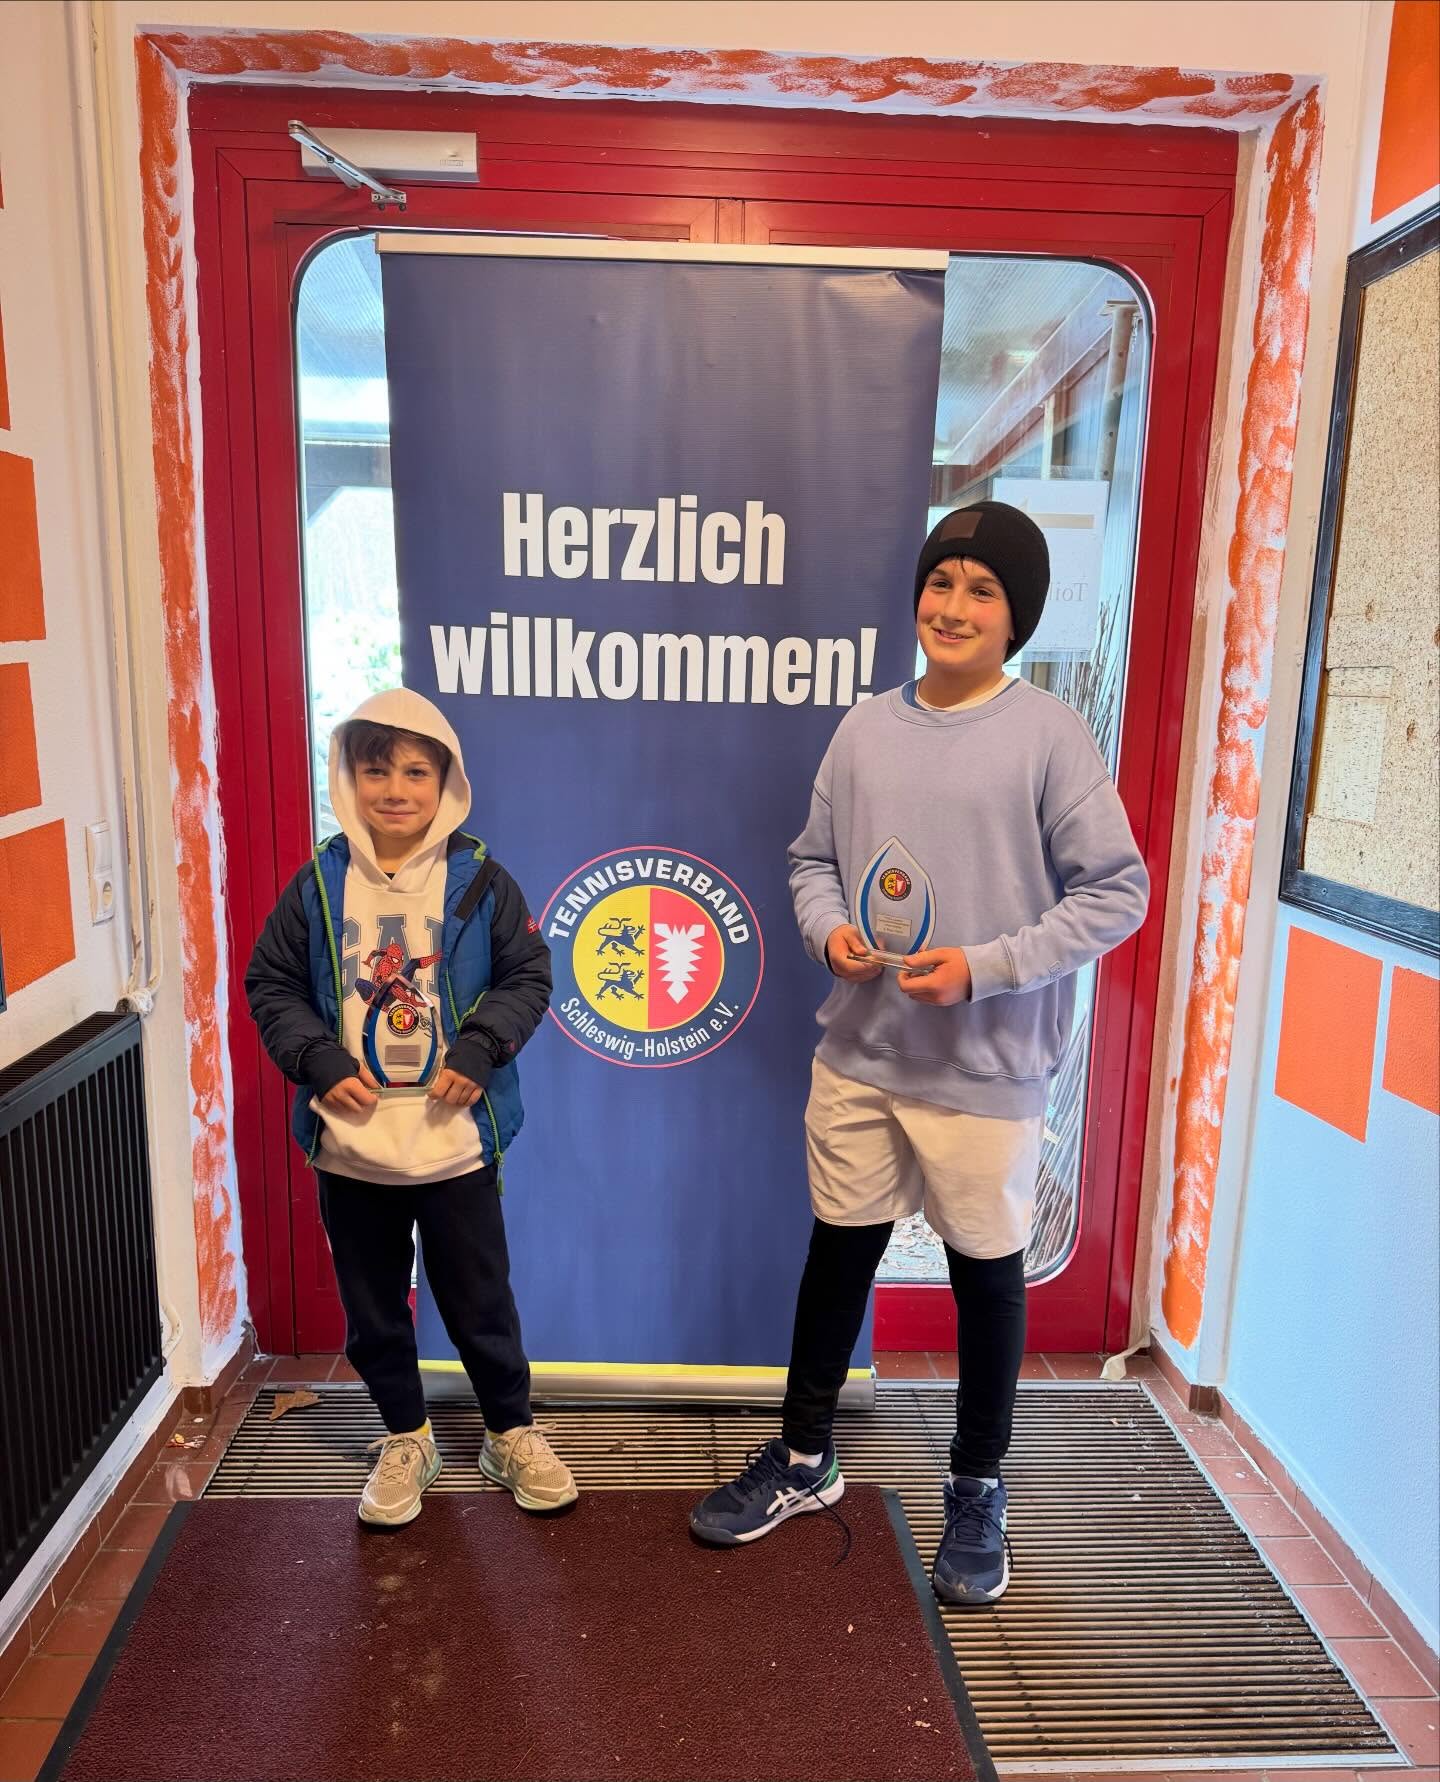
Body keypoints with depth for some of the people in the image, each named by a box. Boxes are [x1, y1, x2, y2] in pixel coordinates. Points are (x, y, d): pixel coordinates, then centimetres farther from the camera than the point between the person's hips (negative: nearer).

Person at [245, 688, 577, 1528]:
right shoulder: (317, 883, -2)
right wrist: (317, 1057, -11)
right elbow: (271, 986, 4)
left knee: (480, 1302, 12)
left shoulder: (479, 878, -6)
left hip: (455, 1139, -2)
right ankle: (406, 1440, 38)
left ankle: (513, 1434, 35)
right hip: (349, 1145, 2)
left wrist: (480, 1048, -16)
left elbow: (528, 976, -1)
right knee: (372, 1308, 16)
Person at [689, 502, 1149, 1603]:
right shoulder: (865, 728, 4)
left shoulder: (1050, 735, -10)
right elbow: (813, 857, 13)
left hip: (987, 1069, -4)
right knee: (839, 1253, 17)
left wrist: (985, 965, -18)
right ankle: (805, 1459, 39)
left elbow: (1117, 891, -10)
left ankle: (978, 1488, 38)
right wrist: (829, 927, -8)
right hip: (860, 1055, 4)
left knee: (987, 1274, 13)